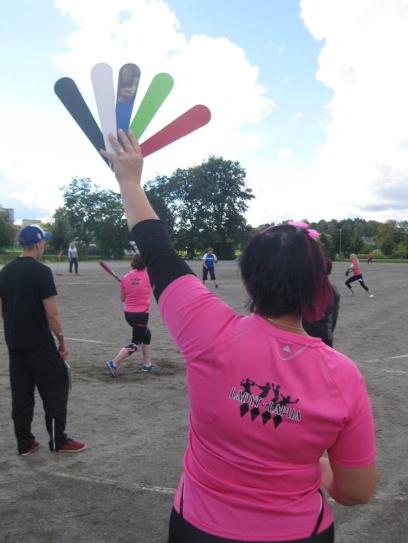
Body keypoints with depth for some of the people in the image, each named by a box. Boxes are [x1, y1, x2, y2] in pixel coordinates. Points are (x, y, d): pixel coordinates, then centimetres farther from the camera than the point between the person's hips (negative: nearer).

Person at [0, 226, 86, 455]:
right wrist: (62, 341, -8)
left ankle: (25, 443, 21)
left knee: (21, 393, 13)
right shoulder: (41, 271, -16)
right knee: (55, 390, 5)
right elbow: (52, 314, -18)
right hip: (40, 344, -7)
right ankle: (59, 441, 13)